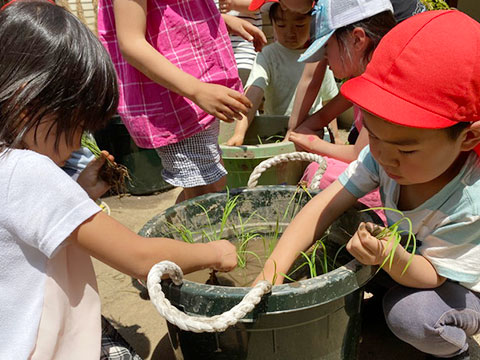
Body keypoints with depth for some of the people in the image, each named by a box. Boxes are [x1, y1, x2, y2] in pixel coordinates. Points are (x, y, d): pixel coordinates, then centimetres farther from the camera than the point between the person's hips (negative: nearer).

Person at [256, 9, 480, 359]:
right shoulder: (382, 155, -24)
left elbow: (432, 274, -28)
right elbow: (325, 206, -27)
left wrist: (393, 258, -52)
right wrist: (275, 268, -39)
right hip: (409, 254, 5)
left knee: (409, 313, -33)